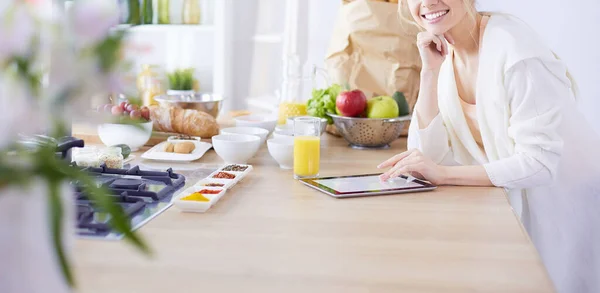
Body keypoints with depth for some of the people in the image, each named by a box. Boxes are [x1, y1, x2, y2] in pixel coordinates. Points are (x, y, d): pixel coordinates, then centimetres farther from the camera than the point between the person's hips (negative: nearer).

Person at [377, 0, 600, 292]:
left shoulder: (512, 46, -25)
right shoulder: (446, 56, -2)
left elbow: (541, 163, -28)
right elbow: (429, 154, -7)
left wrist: (444, 174, -31)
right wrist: (430, 72, -15)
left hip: (565, 205, -6)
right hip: (515, 203, 6)